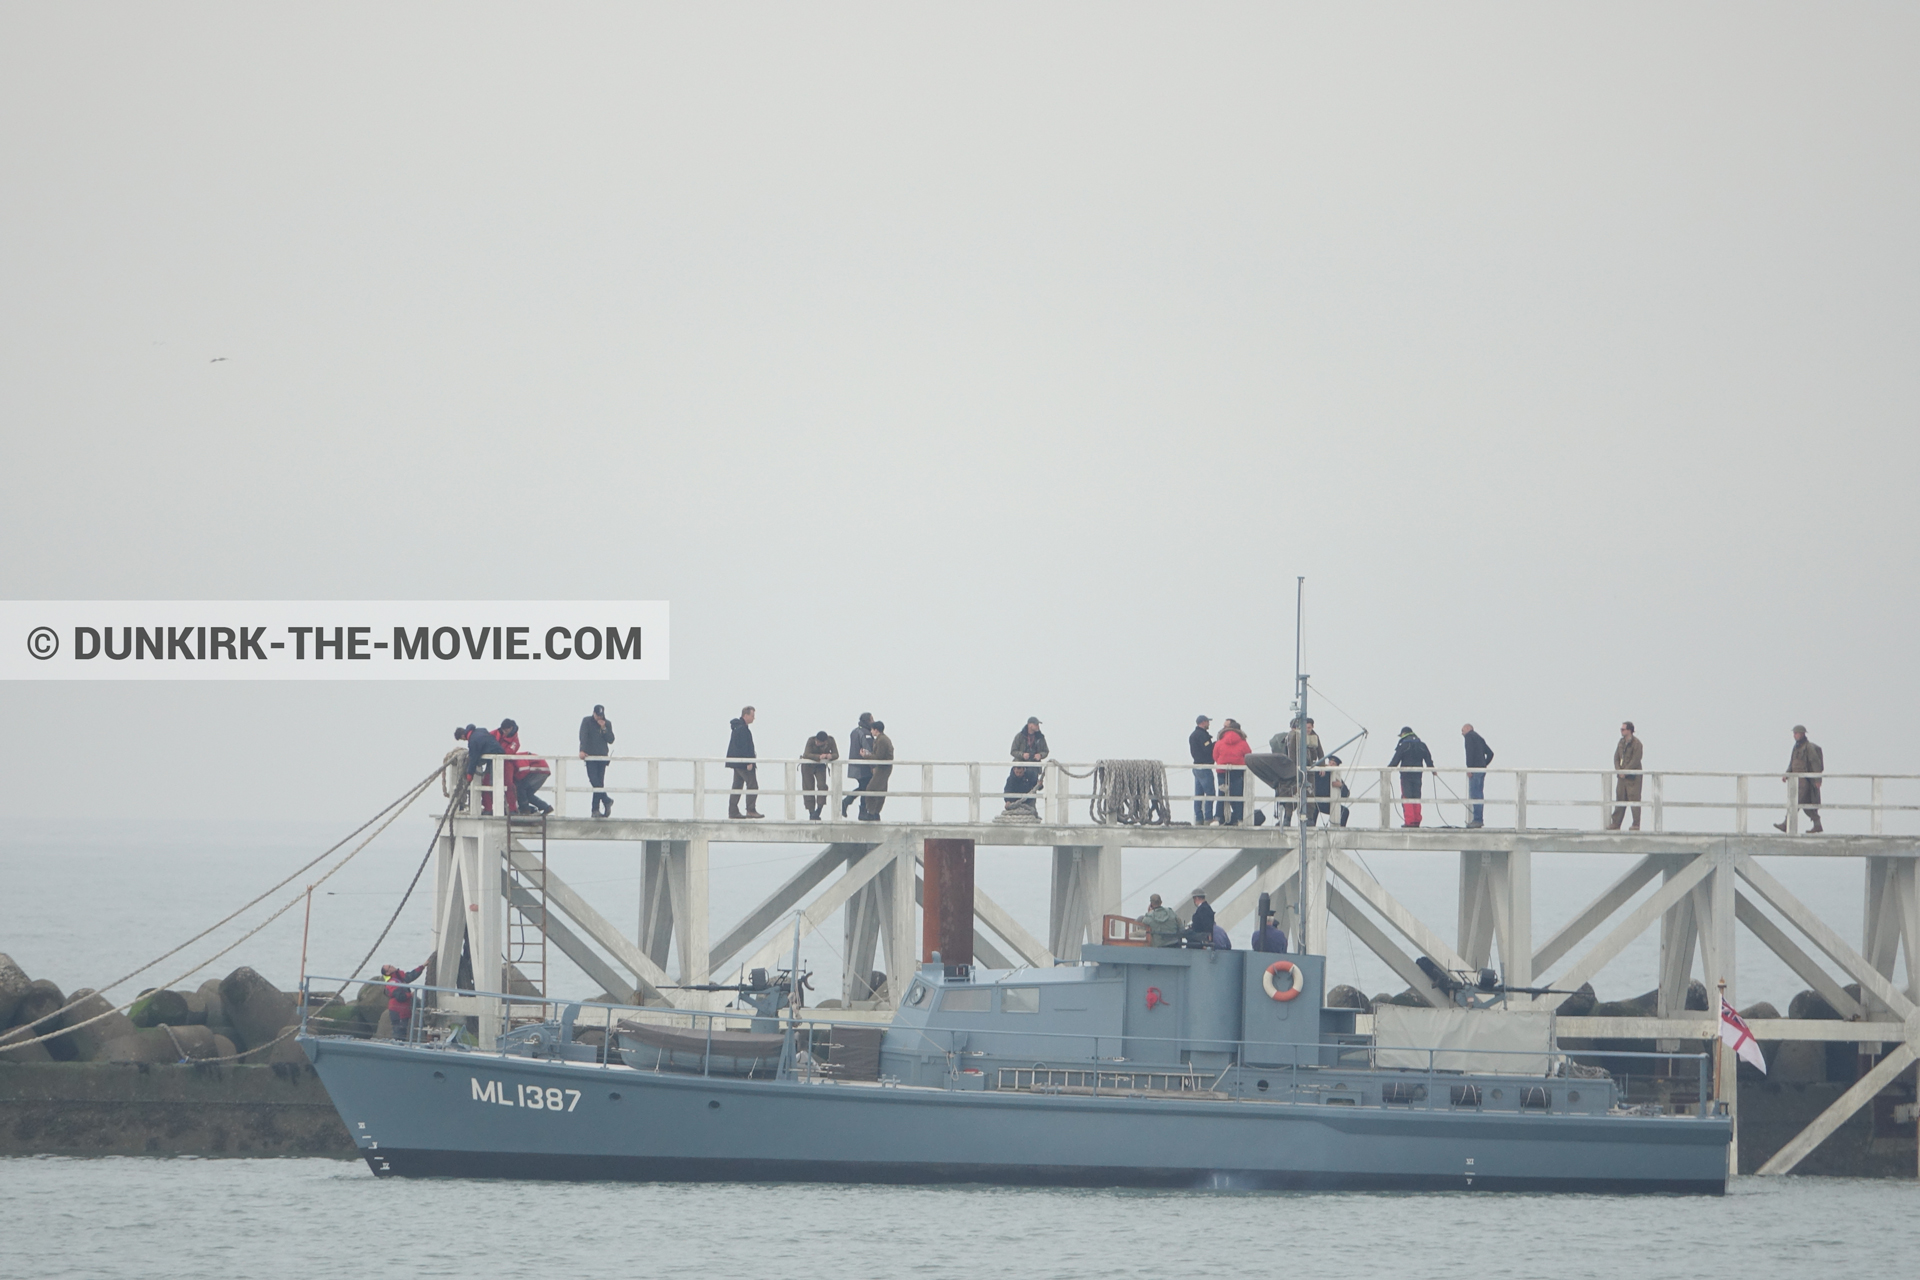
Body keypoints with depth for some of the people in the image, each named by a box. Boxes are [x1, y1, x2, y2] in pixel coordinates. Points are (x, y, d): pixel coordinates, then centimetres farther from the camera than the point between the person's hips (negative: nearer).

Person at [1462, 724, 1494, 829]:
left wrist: (1469, 768, -16)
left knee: (1474, 794, -10)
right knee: (1479, 794, 10)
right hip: (1482, 770, 8)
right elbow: (1490, 753, 21)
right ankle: (1479, 819, 10)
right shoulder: (1479, 738, 23)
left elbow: (1470, 752, -15)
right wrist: (1484, 765, 16)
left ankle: (1477, 819, -16)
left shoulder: (1469, 736, -1)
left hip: (1475, 769, -8)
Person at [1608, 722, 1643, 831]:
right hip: (1621, 776, 7)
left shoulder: (1636, 743, -10)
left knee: (1634, 800, -6)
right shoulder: (1621, 742, 12)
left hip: (1633, 776, -7)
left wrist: (1624, 772, -15)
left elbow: (1635, 760, -15)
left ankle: (1636, 825, -2)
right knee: (1619, 800, 7)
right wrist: (1618, 770, -5)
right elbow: (1616, 757, 11)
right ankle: (1615, 824, 10)